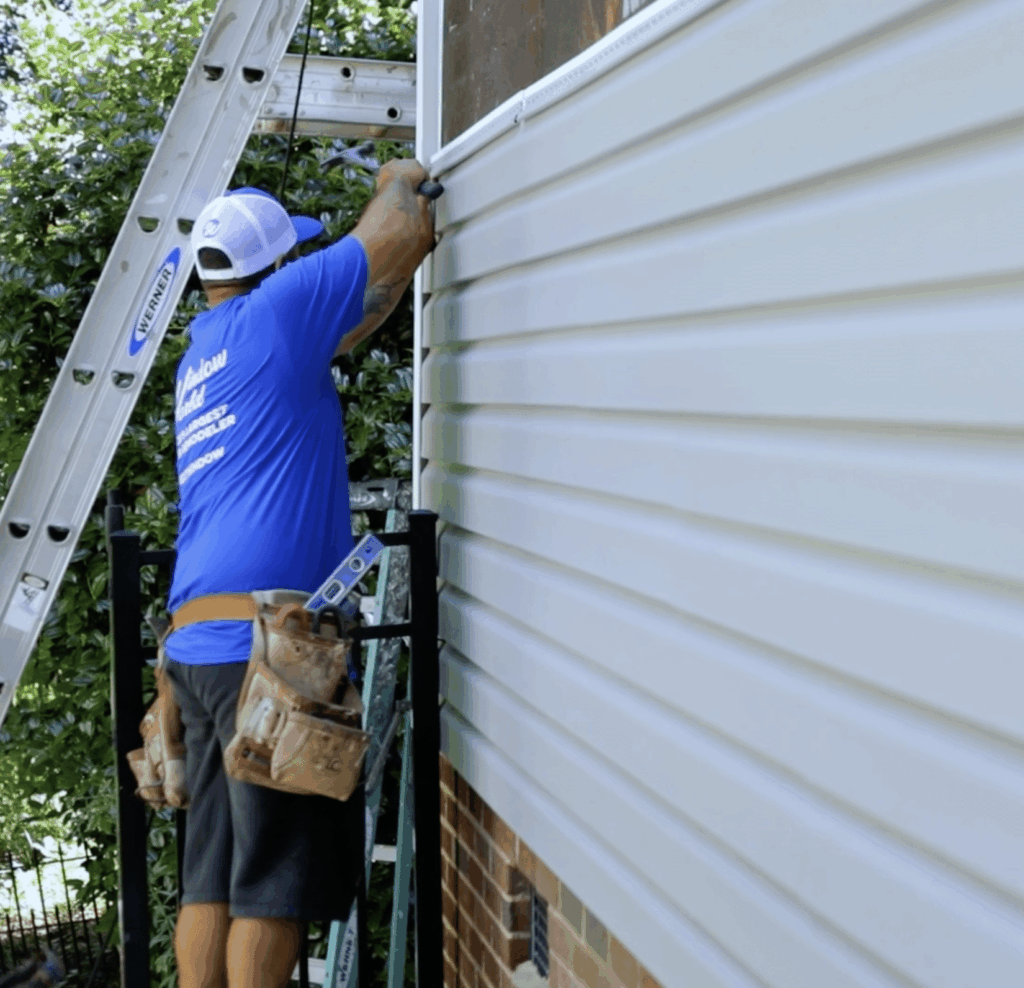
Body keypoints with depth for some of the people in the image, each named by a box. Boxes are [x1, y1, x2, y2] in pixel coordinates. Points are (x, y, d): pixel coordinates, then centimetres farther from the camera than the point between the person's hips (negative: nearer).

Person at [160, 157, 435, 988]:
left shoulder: (201, 355, 23)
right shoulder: (272, 312, -2)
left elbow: (347, 324, 33)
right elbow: (398, 232, 0)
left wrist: (414, 246, 36)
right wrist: (399, 181, 22)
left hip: (196, 640, 9)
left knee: (212, 873, 10)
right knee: (275, 878, -3)